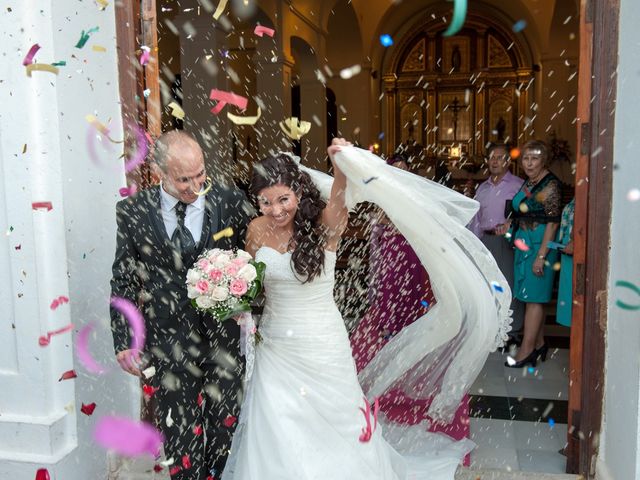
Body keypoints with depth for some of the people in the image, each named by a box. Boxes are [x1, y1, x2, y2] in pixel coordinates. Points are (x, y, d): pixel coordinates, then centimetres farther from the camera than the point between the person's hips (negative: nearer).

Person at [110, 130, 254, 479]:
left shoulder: (232, 203, -5)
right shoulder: (131, 213, -4)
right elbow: (123, 283, 2)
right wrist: (123, 343, 1)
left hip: (226, 337, 0)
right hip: (167, 344, 0)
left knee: (225, 432, 15)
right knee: (180, 438, 14)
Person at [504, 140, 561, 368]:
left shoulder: (550, 184, -13)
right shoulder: (529, 182, 12)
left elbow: (552, 222, -17)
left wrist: (541, 256, -20)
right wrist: (509, 225, 8)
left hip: (540, 245, -8)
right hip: (525, 244, 9)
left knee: (534, 298, -4)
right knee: (534, 297, 13)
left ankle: (527, 351, 1)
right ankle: (539, 345, 24)